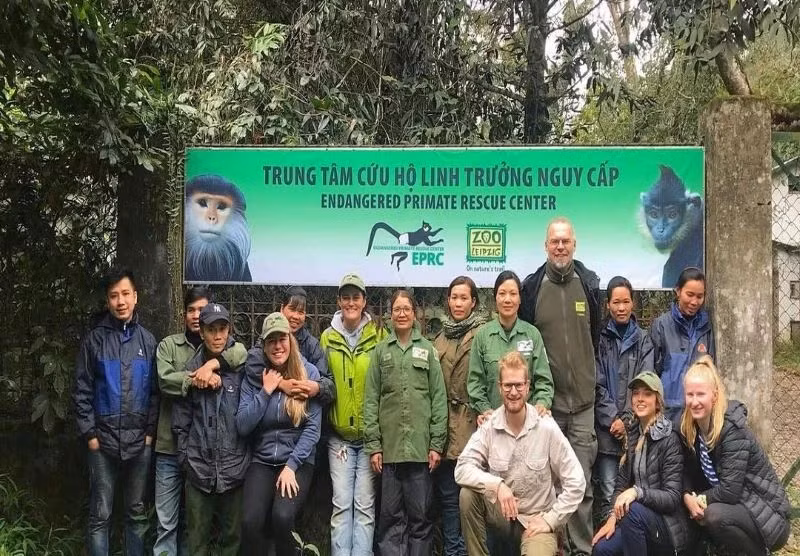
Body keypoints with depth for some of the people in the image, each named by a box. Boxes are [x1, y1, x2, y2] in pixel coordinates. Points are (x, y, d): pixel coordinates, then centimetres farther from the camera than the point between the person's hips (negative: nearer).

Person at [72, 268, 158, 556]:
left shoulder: (148, 341, 5)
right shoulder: (94, 340, 0)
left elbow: (155, 391, 6)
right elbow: (82, 391, -1)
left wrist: (150, 431, -1)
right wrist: (89, 433, -6)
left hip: (139, 441, 2)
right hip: (103, 440, -2)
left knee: (137, 512, 10)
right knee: (100, 514, 3)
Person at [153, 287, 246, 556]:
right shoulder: (169, 345, 4)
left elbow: (243, 351, -14)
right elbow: (165, 380, -13)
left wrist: (212, 363, -26)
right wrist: (199, 380, -25)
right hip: (171, 446, -1)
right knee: (166, 522, 3)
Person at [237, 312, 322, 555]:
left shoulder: (308, 372, -3)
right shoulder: (253, 374, 3)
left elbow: (313, 427, -6)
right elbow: (242, 426, -4)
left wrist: (291, 465, -13)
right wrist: (265, 391, -11)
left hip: (298, 461, -1)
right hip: (262, 461, 2)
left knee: (282, 516, -27)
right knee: (250, 521, -22)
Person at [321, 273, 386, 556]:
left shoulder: (379, 335, -2)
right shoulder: (328, 338, 4)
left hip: (371, 432, -2)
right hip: (339, 433, 2)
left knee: (365, 504, 1)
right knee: (341, 503, 2)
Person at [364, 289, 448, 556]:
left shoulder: (427, 349, 8)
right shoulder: (381, 351, 9)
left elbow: (439, 399, 4)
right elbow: (371, 400, 5)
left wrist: (437, 444, -4)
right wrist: (373, 444, -3)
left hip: (421, 445, 0)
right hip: (389, 445, 1)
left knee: (421, 513, 4)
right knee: (391, 514, 4)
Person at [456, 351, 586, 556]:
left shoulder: (547, 428, -14)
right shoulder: (489, 426, -8)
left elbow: (576, 482, -11)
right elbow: (462, 469, -17)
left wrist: (550, 519, -12)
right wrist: (497, 484, -30)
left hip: (535, 519, -2)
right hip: (500, 512, 3)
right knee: (468, 494, -26)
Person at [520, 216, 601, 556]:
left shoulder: (590, 284, 4)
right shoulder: (531, 286, 0)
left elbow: (597, 336, 15)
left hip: (582, 399, 1)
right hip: (545, 399, 0)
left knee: (582, 479, 1)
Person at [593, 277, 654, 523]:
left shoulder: (643, 340, 9)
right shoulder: (600, 338, 5)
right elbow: (598, 385, 0)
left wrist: (627, 419, -8)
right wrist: (613, 418, -9)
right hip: (606, 427, -1)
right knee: (608, 494, -4)